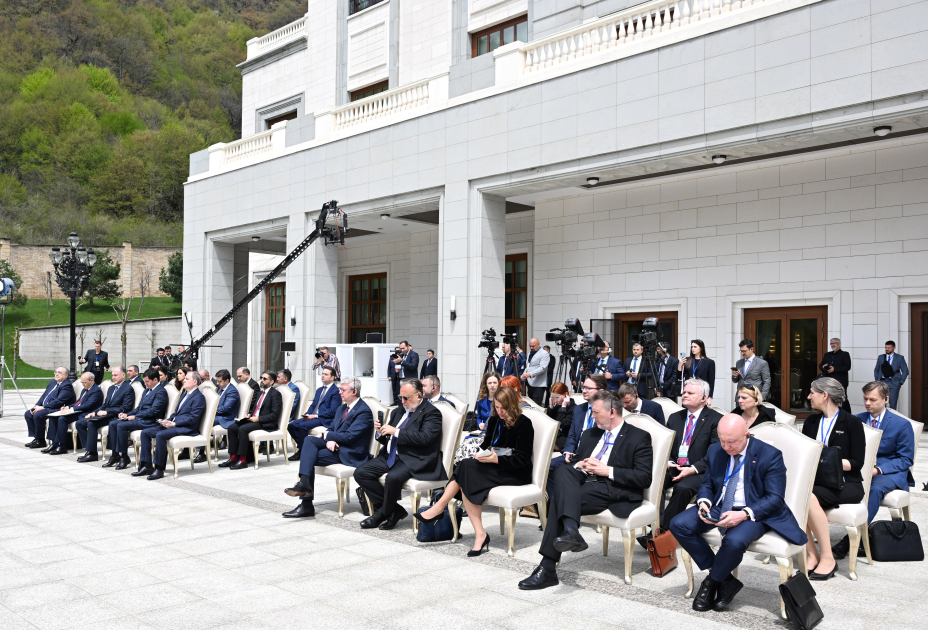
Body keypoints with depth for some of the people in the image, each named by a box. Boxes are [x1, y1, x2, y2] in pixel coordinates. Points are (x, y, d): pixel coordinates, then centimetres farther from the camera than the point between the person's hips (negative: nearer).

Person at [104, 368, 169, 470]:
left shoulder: (161, 392, -10)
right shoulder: (147, 390, 20)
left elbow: (153, 410, -19)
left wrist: (135, 416, -17)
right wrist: (127, 414, 6)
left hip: (148, 421, -10)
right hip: (139, 418, 10)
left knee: (121, 425, -25)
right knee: (113, 423, -2)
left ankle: (124, 457, -16)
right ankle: (114, 455, -2)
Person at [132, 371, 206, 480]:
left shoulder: (199, 398, -8)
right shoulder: (184, 394, 24)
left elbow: (193, 418, -17)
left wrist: (174, 424, -20)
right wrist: (168, 421, 3)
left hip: (186, 428, -10)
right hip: (173, 424, 10)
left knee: (160, 434, -32)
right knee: (145, 432, -1)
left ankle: (159, 469, -25)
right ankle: (147, 466, -3)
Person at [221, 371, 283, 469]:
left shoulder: (275, 394, -6)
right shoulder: (261, 392, 22)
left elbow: (274, 415, -14)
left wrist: (258, 419, -19)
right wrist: (250, 415, 5)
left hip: (266, 424, -9)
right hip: (254, 419, 9)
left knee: (242, 429, -29)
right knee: (232, 427, -9)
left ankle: (243, 460, -24)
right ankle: (233, 458, -8)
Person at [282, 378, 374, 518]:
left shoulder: (364, 412, -13)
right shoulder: (341, 408, 17)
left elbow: (349, 437, -19)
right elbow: (332, 428, 16)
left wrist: (327, 435, -8)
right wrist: (329, 441, -7)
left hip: (349, 453, -8)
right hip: (334, 445, 9)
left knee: (309, 457, -19)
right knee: (309, 440, -15)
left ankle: (307, 505, -17)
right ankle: (304, 483, -24)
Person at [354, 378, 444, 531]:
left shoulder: (431, 412, -3)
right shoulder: (398, 411, 21)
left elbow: (424, 438, -19)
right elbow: (386, 440, 24)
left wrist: (396, 432, -17)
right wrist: (380, 431, 0)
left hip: (414, 460, -8)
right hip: (391, 456, 8)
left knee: (393, 477, -36)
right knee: (360, 473, -7)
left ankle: (383, 514, -7)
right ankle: (394, 510, -4)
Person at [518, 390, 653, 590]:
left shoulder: (639, 437, 3)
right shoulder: (590, 434, 24)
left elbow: (644, 478, -6)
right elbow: (575, 461, 26)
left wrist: (608, 471, -12)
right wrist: (580, 465, 1)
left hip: (613, 489, -6)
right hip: (585, 480, 6)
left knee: (559, 499, -26)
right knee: (562, 470, -28)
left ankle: (548, 568, -27)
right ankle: (570, 530, -41)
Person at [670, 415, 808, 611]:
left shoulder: (770, 455, -12)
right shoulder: (715, 451, 4)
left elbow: (775, 498, -14)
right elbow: (707, 484, 13)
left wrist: (744, 514, -29)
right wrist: (703, 503, -11)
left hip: (754, 512, -5)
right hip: (718, 507, 6)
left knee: (734, 540, -37)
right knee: (678, 525, -15)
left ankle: (712, 582, -5)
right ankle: (725, 579, -7)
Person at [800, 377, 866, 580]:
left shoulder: (851, 423, 2)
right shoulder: (811, 422, 19)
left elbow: (856, 463, -6)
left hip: (846, 484, -5)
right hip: (815, 480, 5)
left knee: (809, 497, -35)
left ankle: (827, 558, -23)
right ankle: (812, 555, -21)